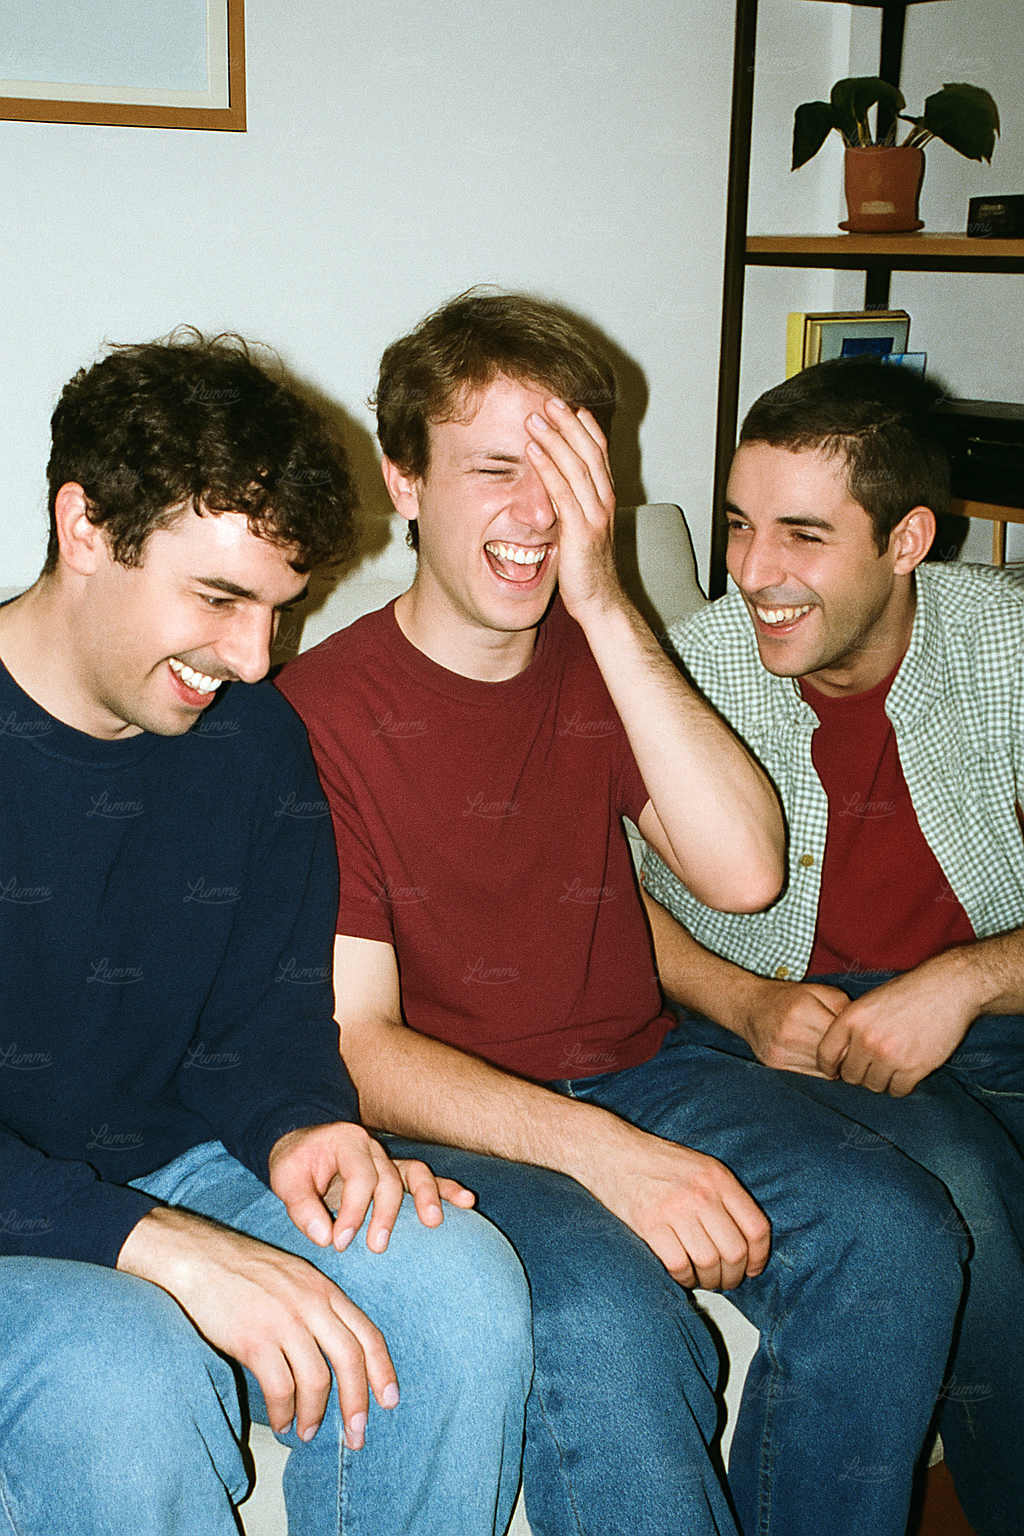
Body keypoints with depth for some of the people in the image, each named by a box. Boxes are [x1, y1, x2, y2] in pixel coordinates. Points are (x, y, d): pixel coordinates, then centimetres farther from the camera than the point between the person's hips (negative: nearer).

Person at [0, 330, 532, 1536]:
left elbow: (260, 1018, 8)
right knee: (128, 1373, -34)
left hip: (172, 1172, 5)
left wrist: (295, 1124, -15)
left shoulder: (255, 738, 2)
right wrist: (158, 1244, -31)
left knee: (459, 1283, -18)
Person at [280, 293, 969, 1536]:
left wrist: (604, 606, -14)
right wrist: (599, 1150, -26)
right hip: (451, 1126, -5)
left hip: (634, 1079, 5)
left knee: (893, 1227, -19)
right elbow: (355, 1044, -13)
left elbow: (742, 872, -9)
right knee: (602, 1309, -34)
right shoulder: (318, 711, -9)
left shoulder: (602, 664, 8)